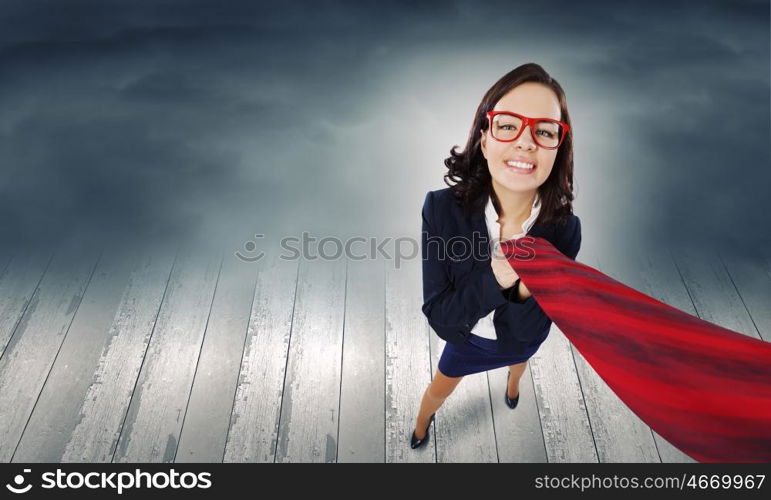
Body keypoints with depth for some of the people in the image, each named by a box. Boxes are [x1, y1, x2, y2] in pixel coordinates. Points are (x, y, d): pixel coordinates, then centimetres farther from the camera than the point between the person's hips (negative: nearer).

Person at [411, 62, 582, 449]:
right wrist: (494, 278, -46)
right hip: (466, 335, -1)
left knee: (518, 360, 37)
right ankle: (421, 425, 65)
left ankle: (512, 384, 77)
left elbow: (530, 328, -24)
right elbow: (437, 315, -30)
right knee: (438, 390, 27)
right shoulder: (442, 209, -34)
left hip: (519, 339, 2)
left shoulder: (564, 228, -30)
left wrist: (525, 289, -45)